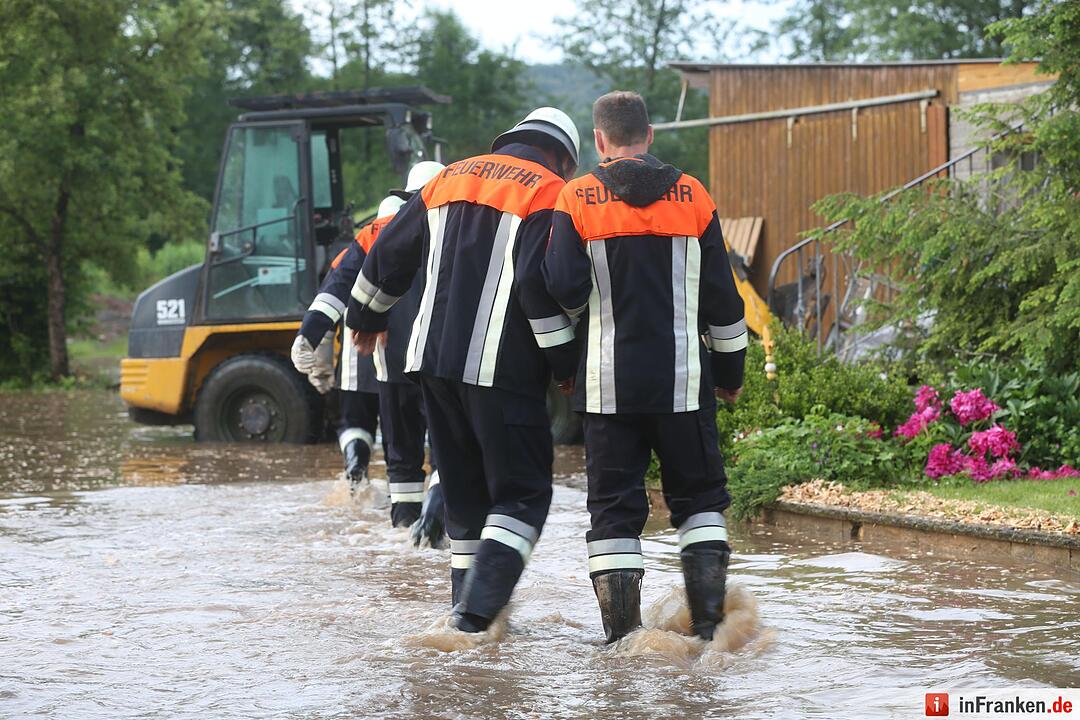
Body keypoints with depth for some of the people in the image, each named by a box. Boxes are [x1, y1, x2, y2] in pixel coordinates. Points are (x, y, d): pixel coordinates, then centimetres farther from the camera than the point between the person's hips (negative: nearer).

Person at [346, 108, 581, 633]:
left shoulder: (450, 180, 17)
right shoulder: (548, 194, -3)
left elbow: (388, 254, 22)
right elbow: (537, 282, -16)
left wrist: (366, 316, 37)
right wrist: (564, 363, -8)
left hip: (434, 359, 6)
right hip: (501, 369, -6)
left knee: (464, 490, 16)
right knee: (523, 492, -2)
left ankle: (468, 604, 16)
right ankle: (479, 608, -18)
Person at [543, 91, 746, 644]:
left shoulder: (576, 199, -3)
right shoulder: (691, 195, 3)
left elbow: (562, 288, -11)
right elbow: (722, 296, 5)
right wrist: (730, 372, 15)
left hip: (607, 383, -1)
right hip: (683, 380, 1)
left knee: (613, 504, 6)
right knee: (699, 496, 14)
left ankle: (620, 627, 1)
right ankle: (708, 616, 4)